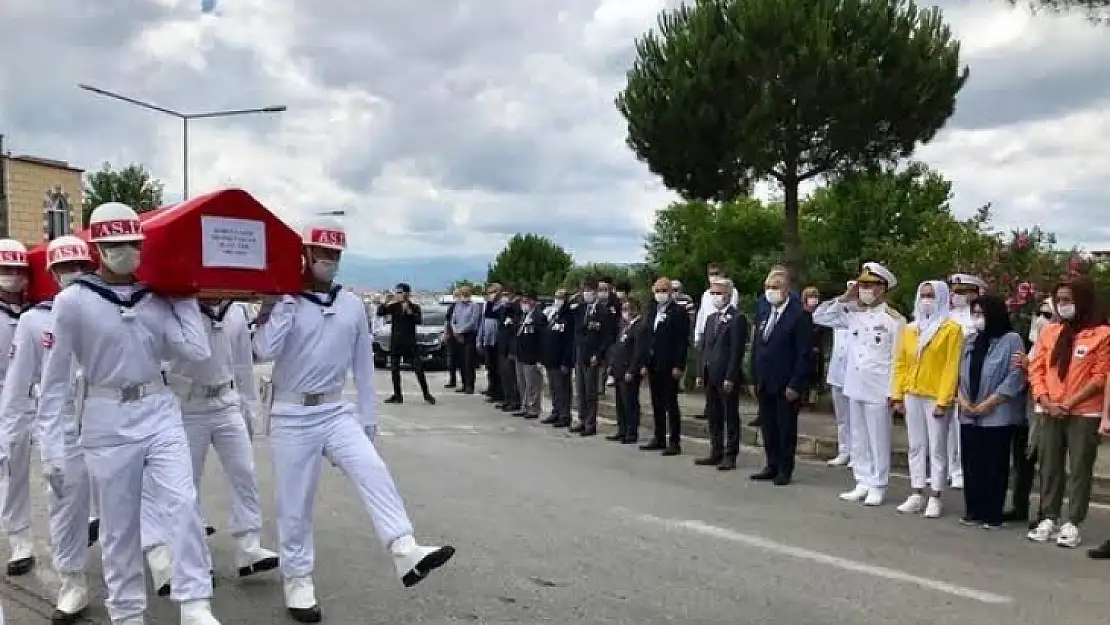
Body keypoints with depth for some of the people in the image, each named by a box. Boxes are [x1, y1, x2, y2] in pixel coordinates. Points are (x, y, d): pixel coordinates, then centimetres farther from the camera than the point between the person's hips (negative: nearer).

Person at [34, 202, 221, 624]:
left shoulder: (156, 299, 4)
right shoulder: (72, 301, -6)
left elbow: (197, 351, -6)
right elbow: (55, 379, -4)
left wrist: (185, 298, 2)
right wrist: (51, 448, -6)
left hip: (160, 414, 2)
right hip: (108, 422, -2)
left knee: (182, 504, -11)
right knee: (119, 524, 8)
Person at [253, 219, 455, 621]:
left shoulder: (353, 305, 6)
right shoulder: (284, 302, -5)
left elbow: (363, 365, 11)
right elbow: (265, 351, -22)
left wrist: (368, 417, 10)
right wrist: (286, 299, -18)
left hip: (336, 412, 3)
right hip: (292, 415, -2)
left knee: (374, 473, -19)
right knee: (294, 503, 4)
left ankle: (406, 553, -27)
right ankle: (298, 582, 20)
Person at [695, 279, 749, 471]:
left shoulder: (737, 319, -8)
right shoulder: (711, 318, 17)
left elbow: (737, 351, -14)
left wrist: (730, 378, -17)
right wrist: (701, 373, 9)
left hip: (727, 377, -8)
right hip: (710, 376, 8)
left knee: (730, 417, 1)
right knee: (713, 416, 12)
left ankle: (730, 456, 6)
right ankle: (716, 453, 21)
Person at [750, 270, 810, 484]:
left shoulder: (800, 315, -10)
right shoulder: (763, 316, 12)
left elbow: (804, 354, -13)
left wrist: (795, 385, -16)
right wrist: (755, 380, 10)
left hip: (786, 386, -6)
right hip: (764, 385, 6)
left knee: (786, 429, 5)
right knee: (768, 428, 12)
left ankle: (785, 470, 16)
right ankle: (772, 466, 23)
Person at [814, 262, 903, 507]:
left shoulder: (894, 319, -6)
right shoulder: (853, 314, 7)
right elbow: (819, 317, 8)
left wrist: (893, 391, -12)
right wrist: (844, 298, 1)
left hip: (878, 390, -5)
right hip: (854, 386, 6)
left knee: (878, 439, 3)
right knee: (858, 438, 11)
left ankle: (878, 486, 12)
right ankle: (862, 483, 20)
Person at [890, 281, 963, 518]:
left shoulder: (952, 329, -5)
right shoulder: (909, 329, 11)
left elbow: (952, 367, -10)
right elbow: (901, 363, 12)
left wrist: (943, 400, -15)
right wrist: (897, 394, 5)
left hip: (936, 398, -5)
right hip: (912, 396, 5)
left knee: (937, 448, 1)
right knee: (916, 446, 9)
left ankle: (935, 498, 7)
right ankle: (916, 495, 15)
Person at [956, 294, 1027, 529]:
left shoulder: (1011, 340, -6)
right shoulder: (972, 341, 13)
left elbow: (1014, 379, -13)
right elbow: (961, 374, 13)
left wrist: (986, 405, -13)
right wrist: (963, 401, -4)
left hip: (998, 417, -6)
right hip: (969, 416, 6)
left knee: (995, 466, 1)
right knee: (971, 464, 7)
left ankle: (993, 515, 9)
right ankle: (973, 511, 16)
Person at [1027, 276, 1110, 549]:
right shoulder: (1049, 331, 10)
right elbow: (1037, 368, 8)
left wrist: (1069, 403, -12)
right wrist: (1045, 401, -6)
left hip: (1084, 414, -4)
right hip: (1051, 413, 5)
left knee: (1079, 469, 0)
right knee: (1049, 467, 8)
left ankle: (1071, 523, 5)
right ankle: (1049, 518, 17)